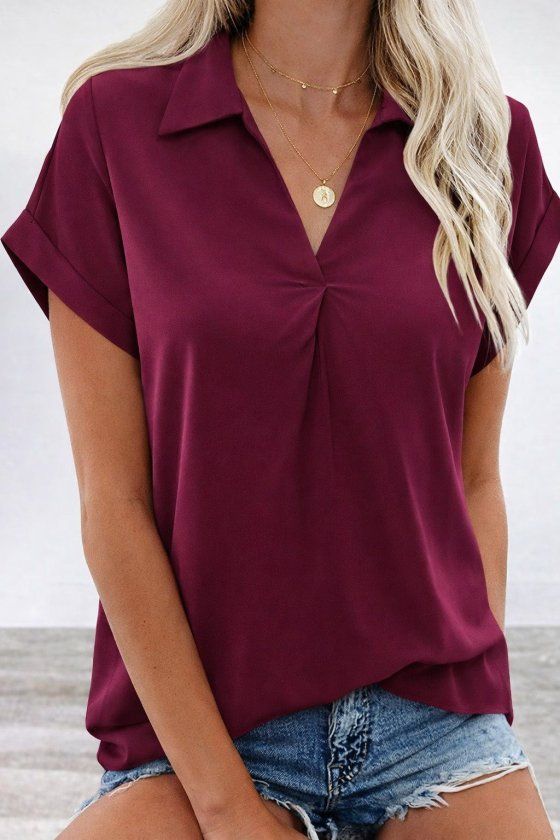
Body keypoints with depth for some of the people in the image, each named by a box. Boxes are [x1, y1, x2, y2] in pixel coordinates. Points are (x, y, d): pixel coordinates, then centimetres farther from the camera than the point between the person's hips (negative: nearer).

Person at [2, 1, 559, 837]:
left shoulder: (491, 139, 4)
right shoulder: (115, 124, -3)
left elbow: (476, 481, 8)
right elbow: (113, 498, -6)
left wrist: (487, 734, 0)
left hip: (436, 717, 2)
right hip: (193, 729, -1)